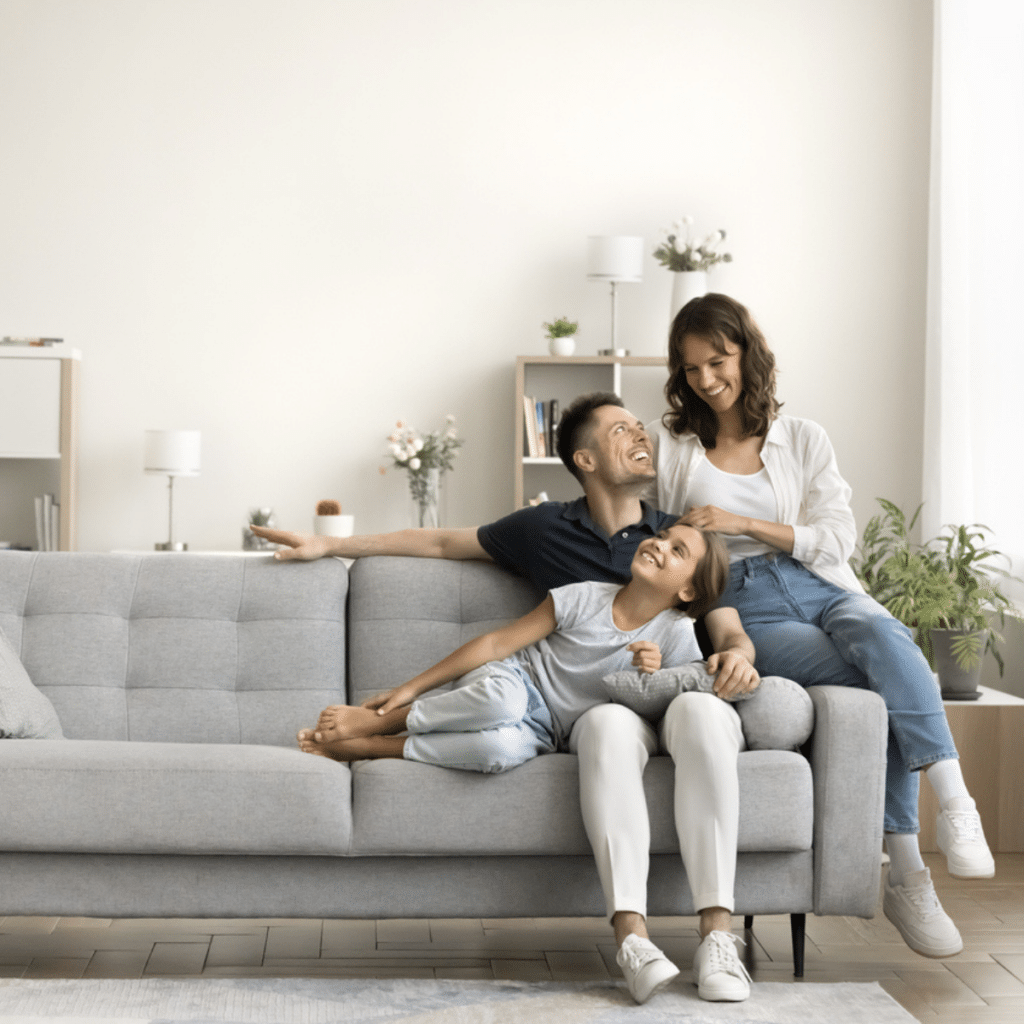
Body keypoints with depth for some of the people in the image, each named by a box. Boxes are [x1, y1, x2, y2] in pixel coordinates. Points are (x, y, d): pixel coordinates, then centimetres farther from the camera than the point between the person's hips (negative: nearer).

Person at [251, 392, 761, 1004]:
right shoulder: (548, 529, 17)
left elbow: (731, 633, 14)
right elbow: (444, 542, 27)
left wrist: (737, 656, -12)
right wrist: (331, 545, 28)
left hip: (683, 705, 1)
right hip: (602, 708, 0)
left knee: (701, 711, -37)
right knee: (610, 723, -38)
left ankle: (718, 934, -41)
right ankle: (633, 940, -46)